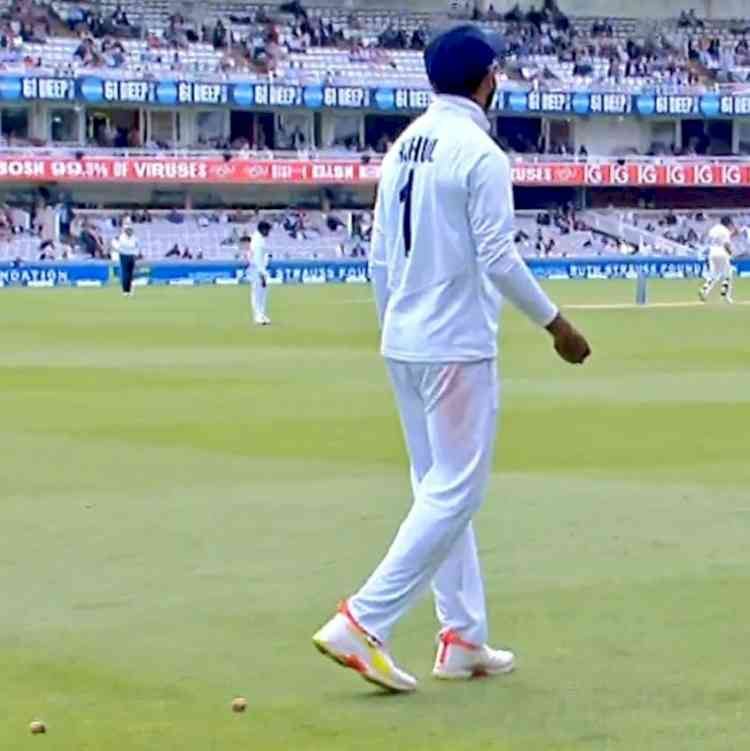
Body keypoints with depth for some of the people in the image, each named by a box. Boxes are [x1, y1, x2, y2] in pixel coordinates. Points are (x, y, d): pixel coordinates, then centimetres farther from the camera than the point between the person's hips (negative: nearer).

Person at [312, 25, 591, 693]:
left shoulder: (405, 148, 10)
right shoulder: (480, 153, -14)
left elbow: (380, 256, 12)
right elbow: (498, 258, -18)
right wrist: (555, 322, -8)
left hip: (403, 344, 9)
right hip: (458, 347, -9)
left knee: (440, 489, 14)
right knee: (456, 492, -5)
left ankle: (462, 638, 18)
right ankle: (364, 623, -12)